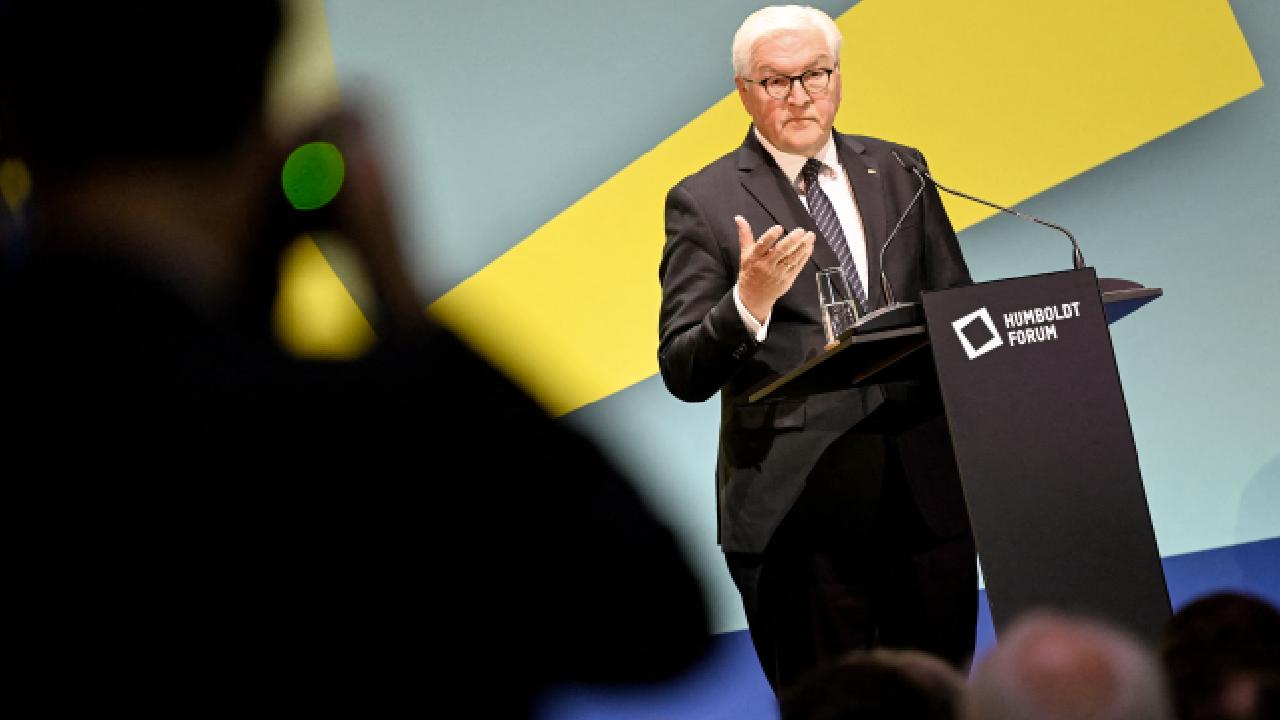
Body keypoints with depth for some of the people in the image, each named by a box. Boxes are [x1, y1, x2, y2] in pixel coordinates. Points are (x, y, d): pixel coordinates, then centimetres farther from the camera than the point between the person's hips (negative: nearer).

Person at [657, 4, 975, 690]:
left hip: (928, 486, 4)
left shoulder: (897, 170, 12)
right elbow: (683, 374, -5)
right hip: (800, 505, -3)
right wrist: (749, 303, -24)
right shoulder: (704, 202, -1)